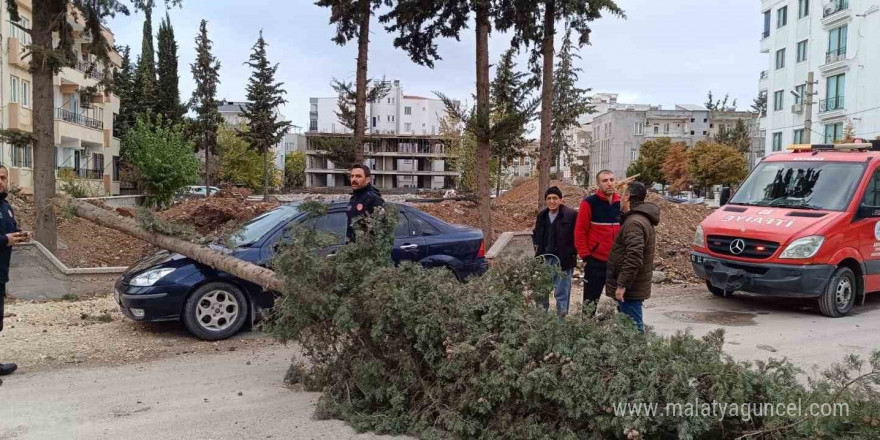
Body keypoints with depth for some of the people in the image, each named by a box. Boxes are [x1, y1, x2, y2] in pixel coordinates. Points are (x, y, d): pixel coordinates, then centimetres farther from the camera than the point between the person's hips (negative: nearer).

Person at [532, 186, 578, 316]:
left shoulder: (571, 215, -9)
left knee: (562, 293, 2)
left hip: (563, 260, -5)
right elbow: (536, 233, 24)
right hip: (545, 259, 6)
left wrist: (572, 253, -12)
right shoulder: (542, 215, 10)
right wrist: (537, 246, 9)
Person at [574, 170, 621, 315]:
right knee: (590, 303, 6)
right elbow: (580, 232, -7)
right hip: (595, 262, -4)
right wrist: (585, 257, -9)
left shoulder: (622, 203, 5)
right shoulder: (589, 203, -8)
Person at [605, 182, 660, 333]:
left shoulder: (634, 222, -19)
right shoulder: (641, 218, 16)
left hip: (630, 288, -10)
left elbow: (634, 258, -27)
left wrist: (622, 285, -24)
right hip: (634, 286, 10)